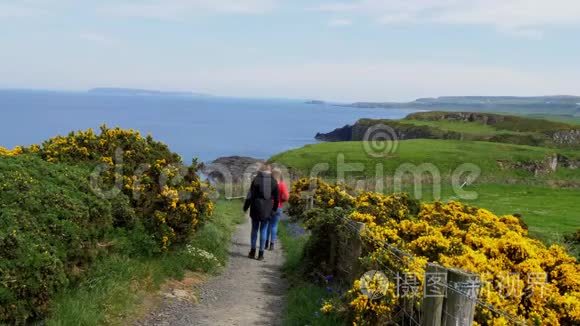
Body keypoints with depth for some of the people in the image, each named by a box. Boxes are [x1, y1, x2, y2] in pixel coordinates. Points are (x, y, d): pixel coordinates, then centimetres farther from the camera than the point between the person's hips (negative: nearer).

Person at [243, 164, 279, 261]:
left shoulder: (256, 180, -6)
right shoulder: (274, 181, 3)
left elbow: (250, 195, -6)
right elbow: (276, 198, 7)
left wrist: (246, 207, 3)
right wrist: (274, 209, 17)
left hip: (256, 208, -1)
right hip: (267, 209, 2)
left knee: (254, 229, 12)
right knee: (263, 230, 6)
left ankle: (253, 251, 14)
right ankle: (261, 254, 7)